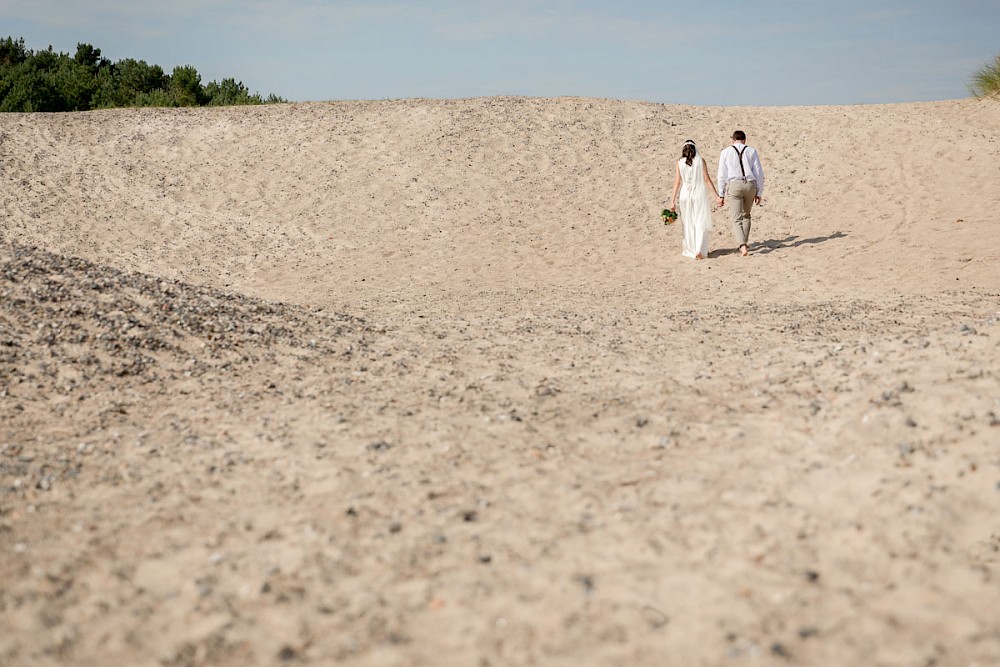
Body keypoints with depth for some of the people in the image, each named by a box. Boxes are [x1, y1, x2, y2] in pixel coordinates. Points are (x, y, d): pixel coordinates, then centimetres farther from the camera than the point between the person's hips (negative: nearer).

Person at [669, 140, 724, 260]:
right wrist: (717, 196, -2)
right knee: (701, 223, 1)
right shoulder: (701, 161, -2)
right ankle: (699, 250, -12)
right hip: (700, 194, -1)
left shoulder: (680, 163, 0)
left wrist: (673, 200, 0)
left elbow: (677, 182, -2)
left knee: (688, 223, 14)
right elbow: (707, 179, -5)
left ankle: (690, 249, 22)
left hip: (685, 195, 1)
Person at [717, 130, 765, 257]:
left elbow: (722, 175, 3)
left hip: (734, 186, -2)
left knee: (736, 220, -2)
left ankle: (743, 246, -22)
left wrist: (721, 195, 8)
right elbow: (759, 173, 5)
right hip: (750, 186, 2)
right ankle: (745, 243, 27)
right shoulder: (752, 151, 9)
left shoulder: (726, 152, 6)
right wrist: (759, 193, 12)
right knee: (746, 215, 25)